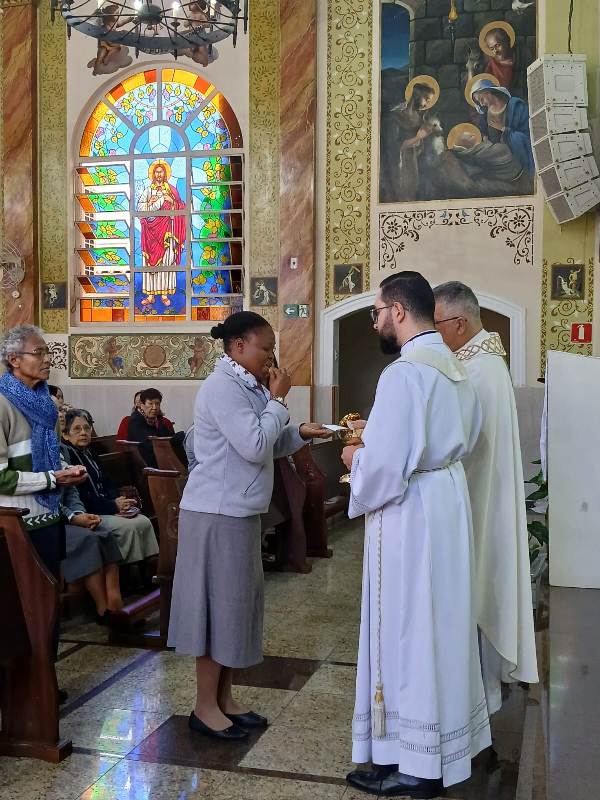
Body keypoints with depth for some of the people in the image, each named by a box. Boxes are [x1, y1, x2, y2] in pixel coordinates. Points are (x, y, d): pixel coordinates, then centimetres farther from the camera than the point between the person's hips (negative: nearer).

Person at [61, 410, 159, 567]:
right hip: (87, 514, -8)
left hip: (105, 509, 8)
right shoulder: (65, 455, -10)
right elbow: (77, 496, -18)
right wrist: (113, 506, -15)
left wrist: (119, 502, -2)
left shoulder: (88, 453, 19)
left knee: (144, 523, -12)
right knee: (128, 527, -26)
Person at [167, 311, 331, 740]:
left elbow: (264, 446, 20)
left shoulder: (246, 386, 15)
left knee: (237, 602, 13)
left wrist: (300, 433, 5)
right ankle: (205, 706, 10)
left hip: (238, 511, 10)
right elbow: (254, 447, -23)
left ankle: (223, 698, 24)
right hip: (218, 513, -10)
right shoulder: (223, 387, -16)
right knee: (219, 603, -2)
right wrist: (279, 400, -13)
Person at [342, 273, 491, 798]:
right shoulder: (454, 368, 8)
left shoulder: (404, 372, -21)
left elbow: (385, 464, -26)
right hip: (448, 502, 9)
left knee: (407, 628, 2)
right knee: (439, 624, 19)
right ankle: (443, 743, 34)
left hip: (409, 513, -9)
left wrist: (356, 459, -4)